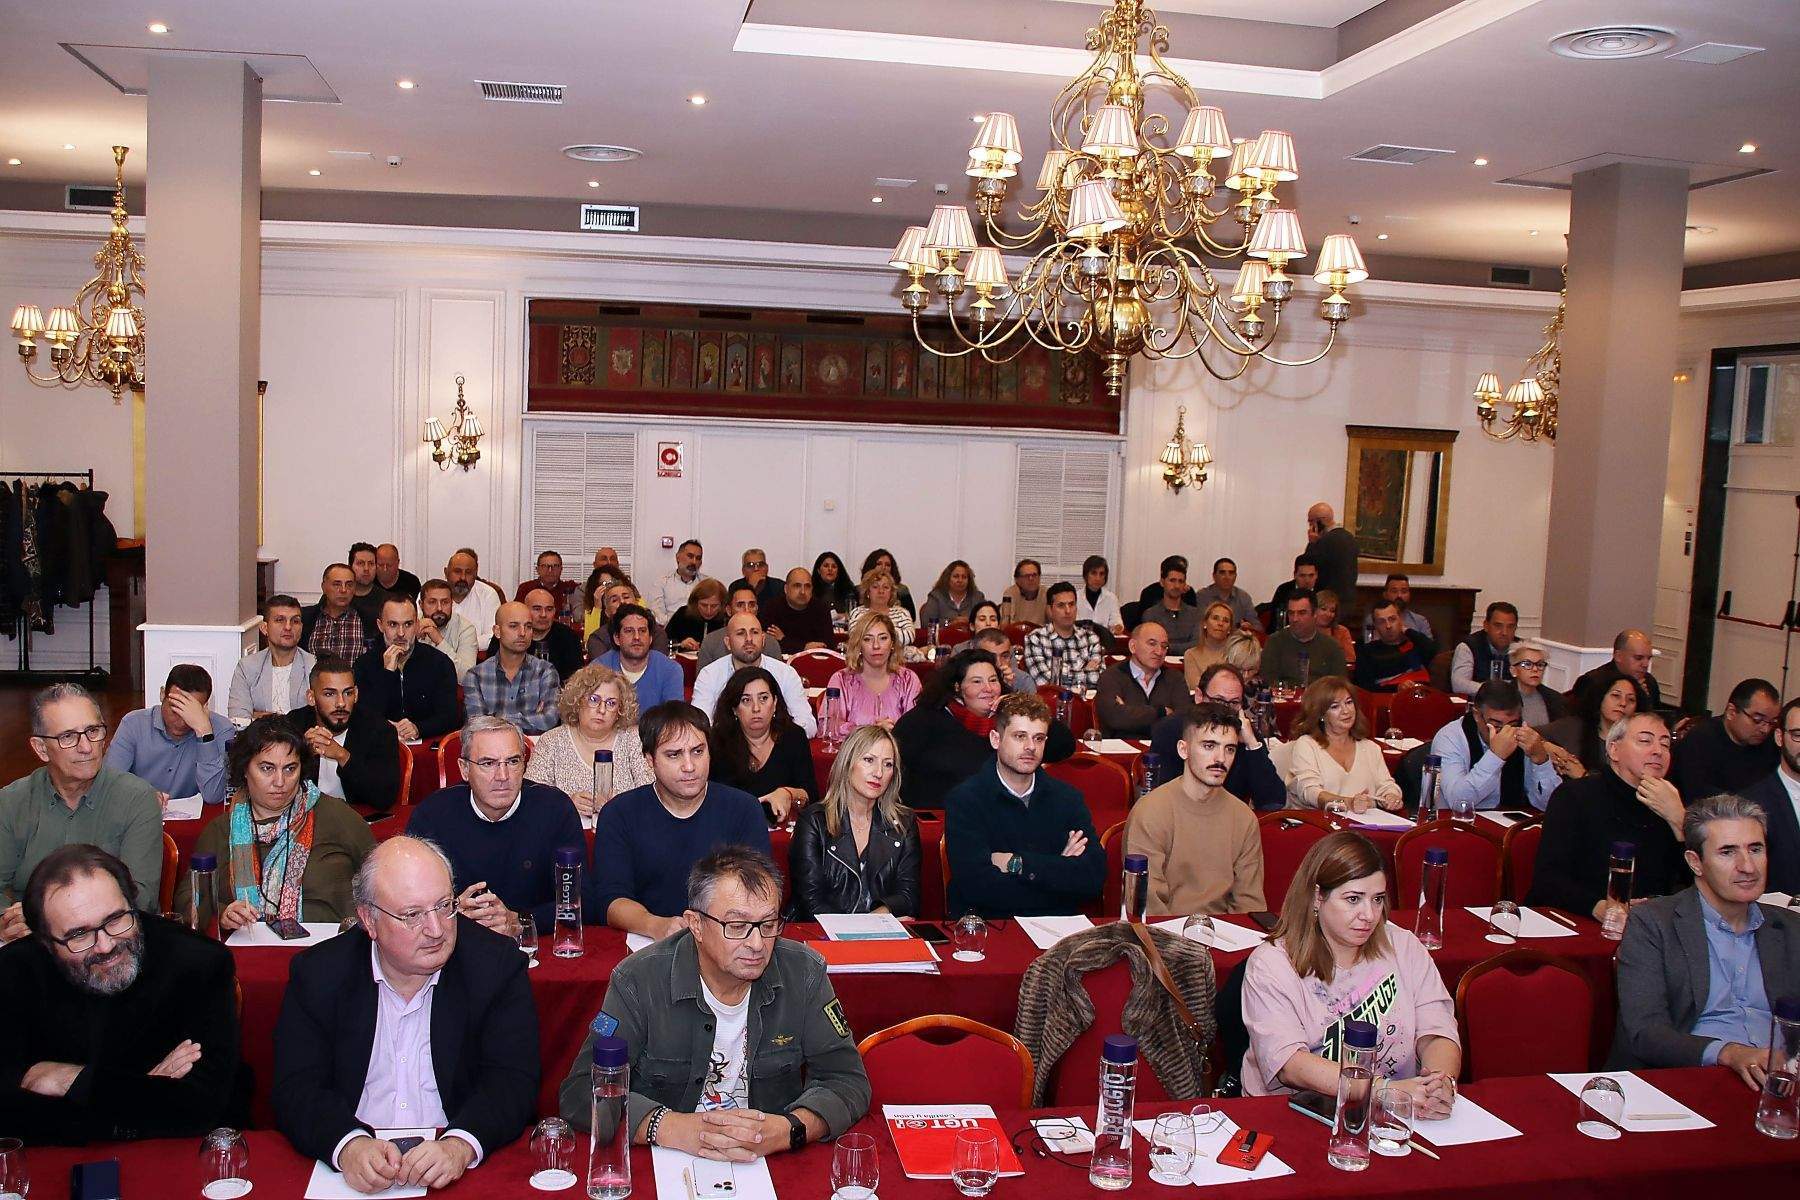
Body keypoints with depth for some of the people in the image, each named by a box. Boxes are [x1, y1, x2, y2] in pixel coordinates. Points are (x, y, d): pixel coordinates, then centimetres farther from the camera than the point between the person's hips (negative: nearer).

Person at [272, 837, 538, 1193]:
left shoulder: (499, 965, -3)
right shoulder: (316, 973, 1)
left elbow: (512, 1082, -8)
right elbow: (297, 1090, -4)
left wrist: (459, 1146, -26)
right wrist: (350, 1146, -23)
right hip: (352, 1175, 1)